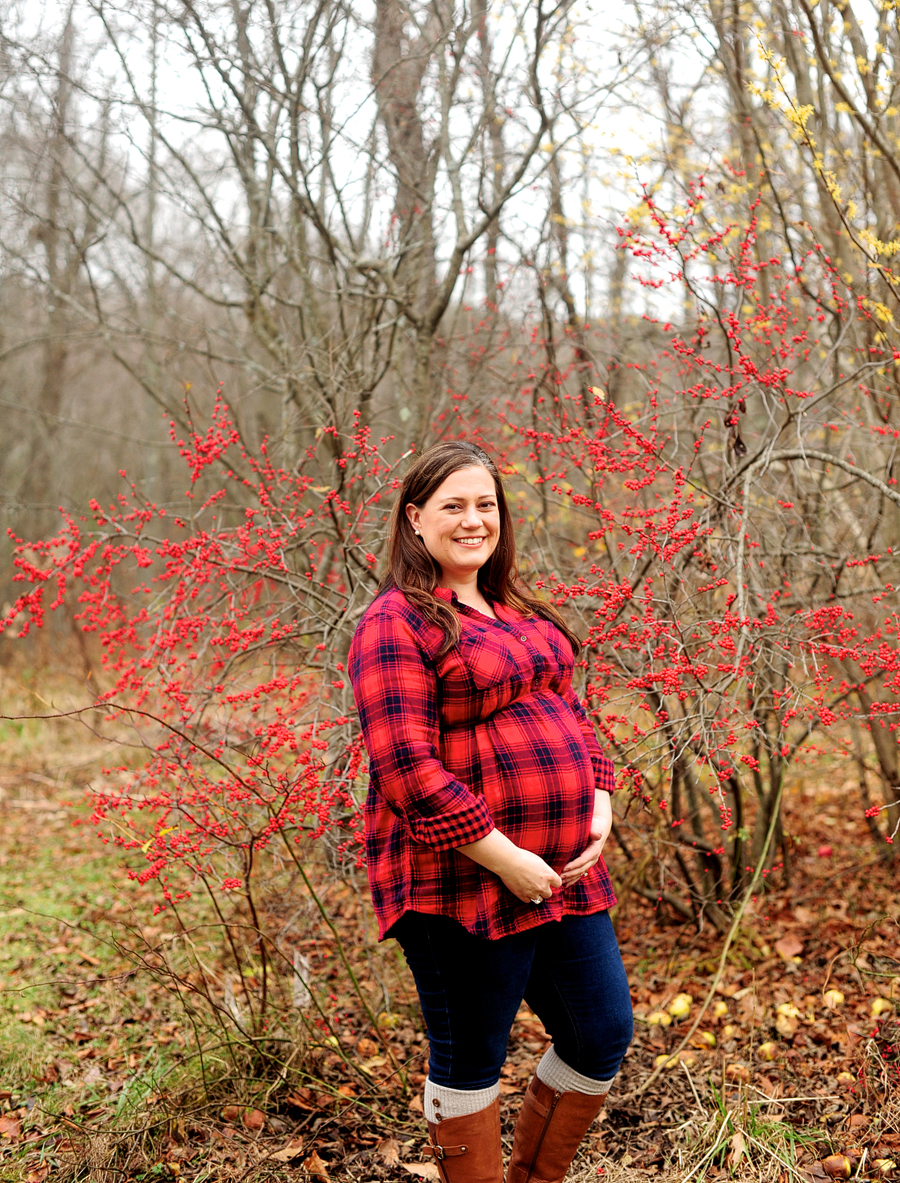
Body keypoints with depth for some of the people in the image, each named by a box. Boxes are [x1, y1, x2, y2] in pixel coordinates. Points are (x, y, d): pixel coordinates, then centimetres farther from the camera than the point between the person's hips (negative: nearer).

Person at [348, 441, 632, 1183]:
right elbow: (408, 769, -19)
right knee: (469, 1059, 8)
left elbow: (569, 713, 18)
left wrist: (600, 806, 1)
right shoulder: (396, 625, -12)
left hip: (562, 869, 8)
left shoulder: (520, 612, 14)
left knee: (603, 1037, 14)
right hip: (462, 881, -8)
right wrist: (504, 858, -20)